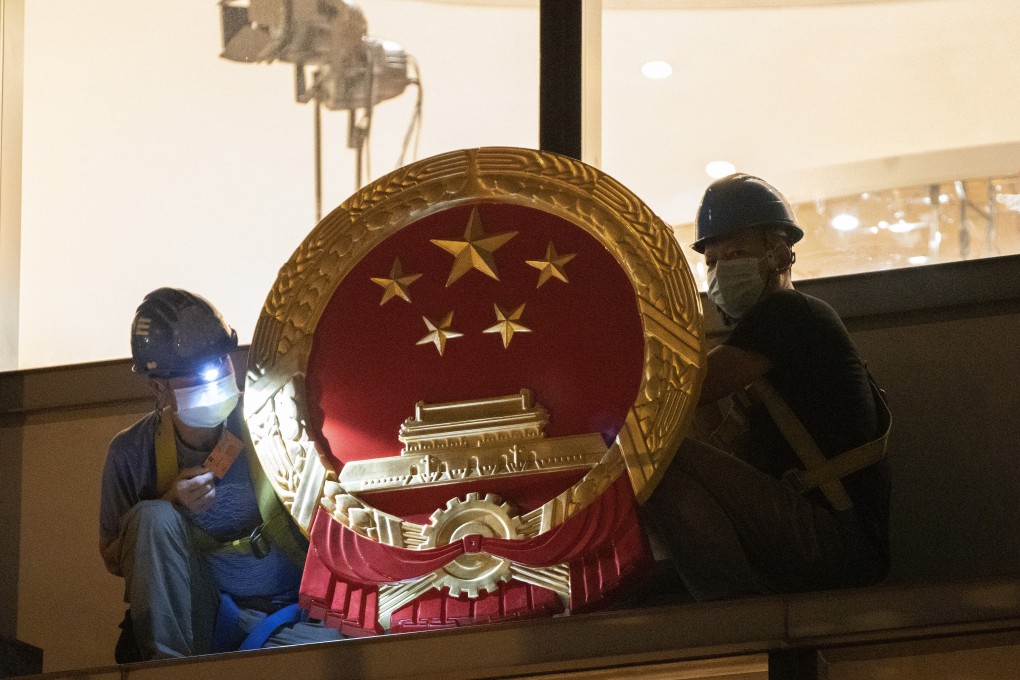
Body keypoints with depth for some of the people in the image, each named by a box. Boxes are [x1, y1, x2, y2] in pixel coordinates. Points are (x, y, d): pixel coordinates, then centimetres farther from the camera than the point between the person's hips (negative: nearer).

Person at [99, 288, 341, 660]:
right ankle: (168, 668, -22)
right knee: (151, 517, -24)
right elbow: (114, 559, 6)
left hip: (285, 613, -3)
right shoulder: (133, 453, -3)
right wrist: (169, 507, -13)